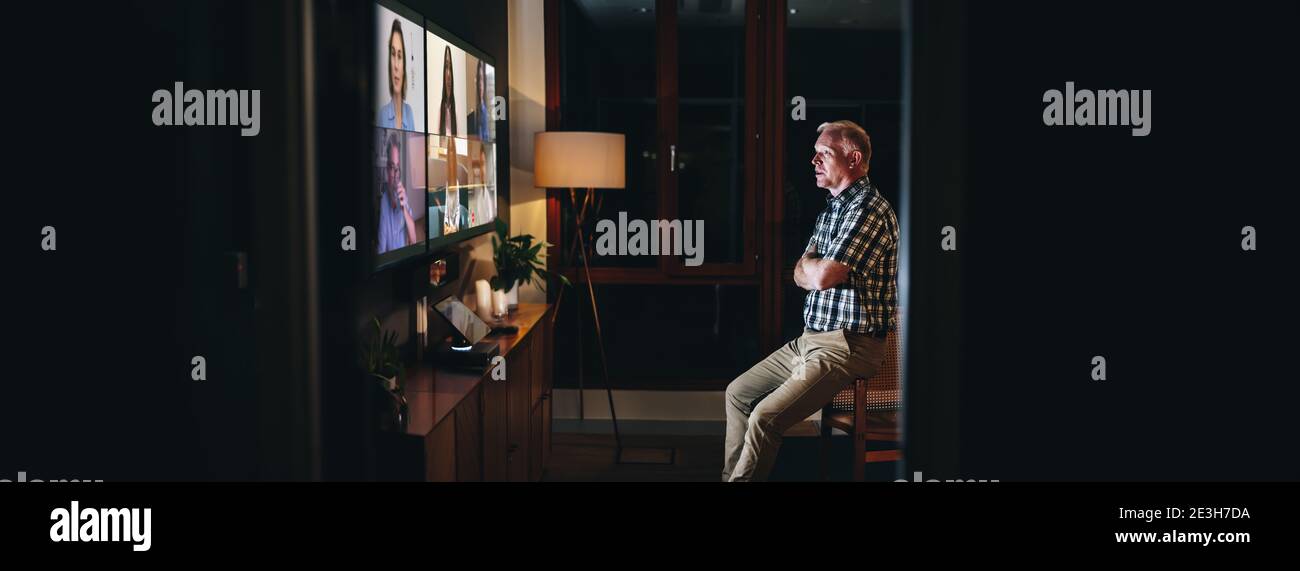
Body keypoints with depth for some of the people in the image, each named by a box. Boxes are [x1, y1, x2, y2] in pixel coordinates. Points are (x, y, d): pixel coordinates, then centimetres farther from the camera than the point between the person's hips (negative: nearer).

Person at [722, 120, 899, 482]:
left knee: (765, 418, -22)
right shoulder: (832, 208, 17)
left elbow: (821, 276, -23)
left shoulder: (869, 209, -16)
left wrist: (811, 265, 0)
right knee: (738, 393, 12)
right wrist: (815, 270, -7)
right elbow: (801, 275, 15)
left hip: (847, 347, -10)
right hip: (811, 339, 10)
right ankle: (730, 476, 18)